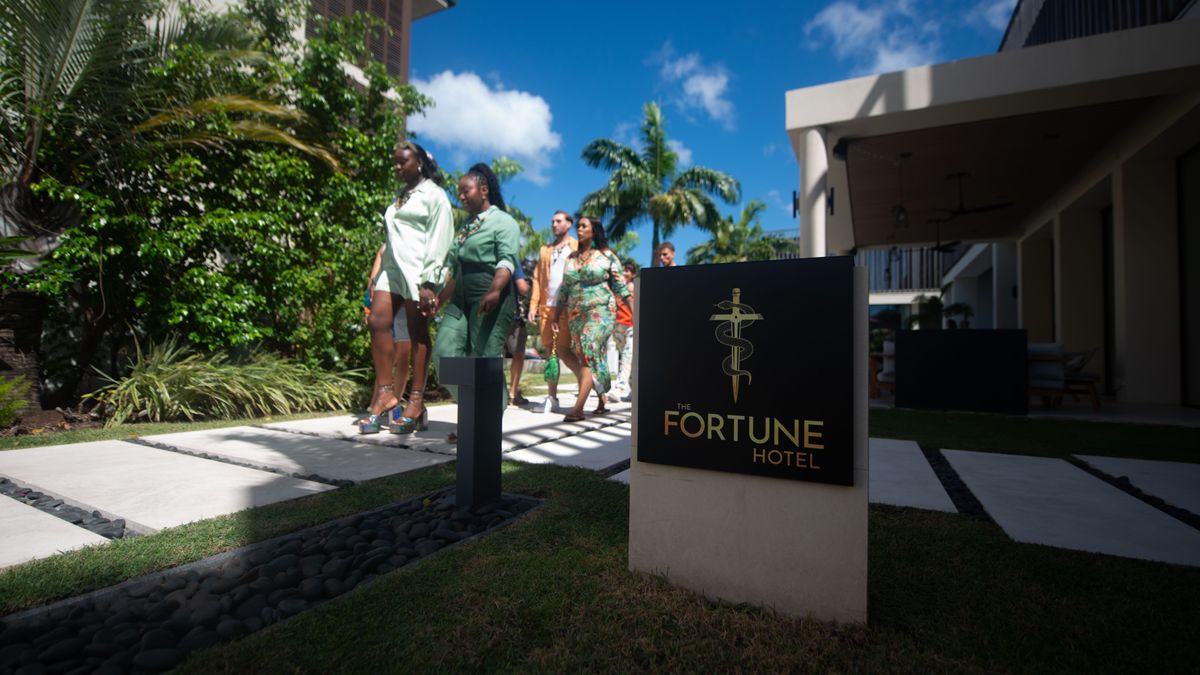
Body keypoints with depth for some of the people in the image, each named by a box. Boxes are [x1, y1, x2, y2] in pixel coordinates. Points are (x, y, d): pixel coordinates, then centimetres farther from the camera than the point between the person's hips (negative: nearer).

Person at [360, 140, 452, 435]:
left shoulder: (433, 194, 2)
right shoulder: (401, 197, 24)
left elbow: (440, 240, -8)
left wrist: (429, 281, -16)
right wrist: (377, 275, 16)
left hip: (418, 271, -7)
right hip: (392, 267, 7)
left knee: (417, 332, -4)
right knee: (377, 322, -4)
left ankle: (416, 402, 2)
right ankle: (385, 393, 3)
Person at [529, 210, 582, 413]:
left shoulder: (577, 248, 7)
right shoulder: (545, 250, 20)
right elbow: (537, 278, 14)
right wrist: (533, 305, 2)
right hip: (546, 307, 5)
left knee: (563, 351, -7)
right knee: (549, 351, 6)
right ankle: (551, 397, 12)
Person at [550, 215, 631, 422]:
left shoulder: (607, 256, 1)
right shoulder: (571, 258, 14)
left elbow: (621, 287, 0)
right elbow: (564, 289, 16)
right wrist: (556, 316, 13)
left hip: (600, 311, -5)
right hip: (576, 313, 5)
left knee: (589, 353, -16)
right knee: (594, 357, 7)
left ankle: (578, 407, -20)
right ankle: (602, 400, 20)